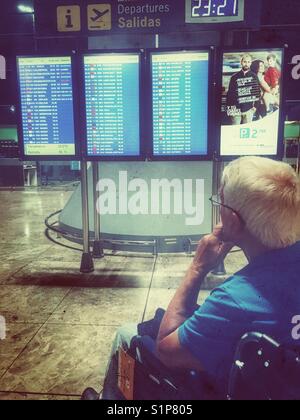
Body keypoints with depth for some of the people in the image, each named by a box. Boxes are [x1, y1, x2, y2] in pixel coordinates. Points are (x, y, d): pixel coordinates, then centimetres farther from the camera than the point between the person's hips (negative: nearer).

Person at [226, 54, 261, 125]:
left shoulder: (254, 76, 7)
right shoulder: (235, 77, 7)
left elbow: (257, 91, 6)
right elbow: (230, 92, 8)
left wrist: (256, 105, -2)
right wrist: (229, 106, 0)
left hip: (249, 109, 0)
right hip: (236, 109, 0)